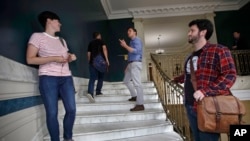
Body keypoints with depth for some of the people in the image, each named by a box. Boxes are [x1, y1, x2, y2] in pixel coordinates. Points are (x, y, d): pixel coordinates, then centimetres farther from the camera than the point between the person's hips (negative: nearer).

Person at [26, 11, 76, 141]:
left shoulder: (62, 40, 20)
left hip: (66, 78, 6)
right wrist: (54, 58, -14)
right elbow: (30, 59, -7)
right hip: (48, 78, -5)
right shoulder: (37, 36, 1)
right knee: (52, 112, -2)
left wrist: (71, 57, 2)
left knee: (71, 109, 1)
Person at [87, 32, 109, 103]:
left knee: (92, 78, -5)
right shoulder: (101, 41, 7)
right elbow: (104, 49, -10)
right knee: (101, 77, 14)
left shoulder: (90, 43, 18)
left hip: (92, 62, 3)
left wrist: (89, 62, 24)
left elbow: (89, 54, 16)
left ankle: (90, 92, -23)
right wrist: (107, 59, -13)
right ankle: (98, 91, 15)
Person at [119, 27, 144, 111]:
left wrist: (125, 46, -19)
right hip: (131, 64, 11)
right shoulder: (132, 41, 23)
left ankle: (140, 104, -13)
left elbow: (136, 51, -23)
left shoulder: (137, 40, -5)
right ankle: (134, 96, 29)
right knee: (126, 80, 19)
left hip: (135, 64, -11)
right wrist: (128, 66, 22)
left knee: (137, 83, -14)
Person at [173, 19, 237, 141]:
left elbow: (230, 75, -16)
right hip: (190, 107, 8)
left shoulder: (219, 51, -8)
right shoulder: (192, 56, 18)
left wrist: (206, 91, -26)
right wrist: (176, 80, 45)